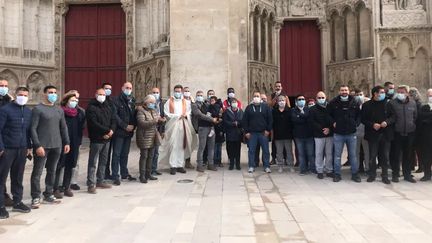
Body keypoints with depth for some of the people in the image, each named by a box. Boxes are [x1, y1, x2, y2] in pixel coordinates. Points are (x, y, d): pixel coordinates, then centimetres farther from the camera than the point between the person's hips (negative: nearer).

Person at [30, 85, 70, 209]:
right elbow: (33, 129, -9)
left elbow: (63, 128, 16)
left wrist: (66, 142, 9)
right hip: (42, 146, -5)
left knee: (52, 171, 11)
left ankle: (48, 195, 22)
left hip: (56, 146, 5)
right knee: (37, 172, 0)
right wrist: (37, 145, -16)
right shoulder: (38, 109, -5)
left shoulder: (59, 110, 12)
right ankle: (36, 197, 8)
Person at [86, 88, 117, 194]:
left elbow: (114, 120, 10)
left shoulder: (108, 107, 16)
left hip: (107, 139, 7)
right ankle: (91, 184, -1)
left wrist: (111, 130, -9)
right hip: (96, 139, -7)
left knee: (103, 161, 14)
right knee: (93, 162, -5)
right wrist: (107, 130, -17)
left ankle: (100, 181, 24)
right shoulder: (91, 108, -6)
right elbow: (94, 123, -17)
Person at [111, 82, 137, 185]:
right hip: (119, 131, -6)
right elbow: (115, 115, -14)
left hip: (129, 132, 6)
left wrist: (133, 126, -3)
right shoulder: (117, 100, -5)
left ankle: (124, 173, 24)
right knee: (117, 154, -2)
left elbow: (135, 115, 14)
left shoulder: (132, 101, 13)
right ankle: (115, 176, 1)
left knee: (125, 154, 14)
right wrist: (125, 126, -15)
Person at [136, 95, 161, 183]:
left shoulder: (154, 111, 12)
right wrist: (154, 121, -31)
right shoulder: (141, 111, -11)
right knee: (144, 156, -1)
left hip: (153, 138, 7)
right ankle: (142, 176, 6)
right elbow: (142, 123, -23)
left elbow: (157, 121, 18)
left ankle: (148, 174, 23)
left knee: (150, 156, 13)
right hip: (144, 138, -7)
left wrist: (160, 120, -5)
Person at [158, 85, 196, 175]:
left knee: (182, 146, 3)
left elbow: (189, 112, 14)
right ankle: (173, 166, -2)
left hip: (183, 125, 3)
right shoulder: (169, 101, 3)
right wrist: (177, 116, -10)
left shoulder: (185, 101, 13)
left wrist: (186, 115, -8)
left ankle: (180, 165, 9)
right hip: (172, 125, -3)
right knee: (173, 146, -7)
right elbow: (166, 114, -3)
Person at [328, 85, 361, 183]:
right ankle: (337, 174, 14)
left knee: (353, 154, 8)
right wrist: (333, 123, -3)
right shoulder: (333, 103, -3)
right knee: (337, 155, 5)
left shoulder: (354, 102, 2)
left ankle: (355, 174, 18)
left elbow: (359, 115, 12)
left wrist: (356, 123, -1)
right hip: (338, 133, -1)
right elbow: (329, 115, 8)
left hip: (351, 133, 1)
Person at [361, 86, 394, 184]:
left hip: (386, 134, 2)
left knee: (385, 156, 5)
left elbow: (393, 116, 5)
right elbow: (363, 119, -2)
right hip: (373, 134, -1)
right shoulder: (367, 105, 0)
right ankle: (372, 174, 18)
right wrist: (372, 124, -16)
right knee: (372, 156, 5)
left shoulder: (387, 104, 6)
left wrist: (387, 122, -14)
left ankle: (385, 176, 16)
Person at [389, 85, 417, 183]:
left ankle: (407, 174, 22)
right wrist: (393, 126, -3)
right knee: (396, 155, 3)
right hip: (397, 133, -3)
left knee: (407, 155, 11)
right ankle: (395, 174, 13)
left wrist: (412, 126, 9)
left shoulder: (413, 103, 3)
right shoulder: (393, 103, -6)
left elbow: (415, 117, 13)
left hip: (410, 133, 3)